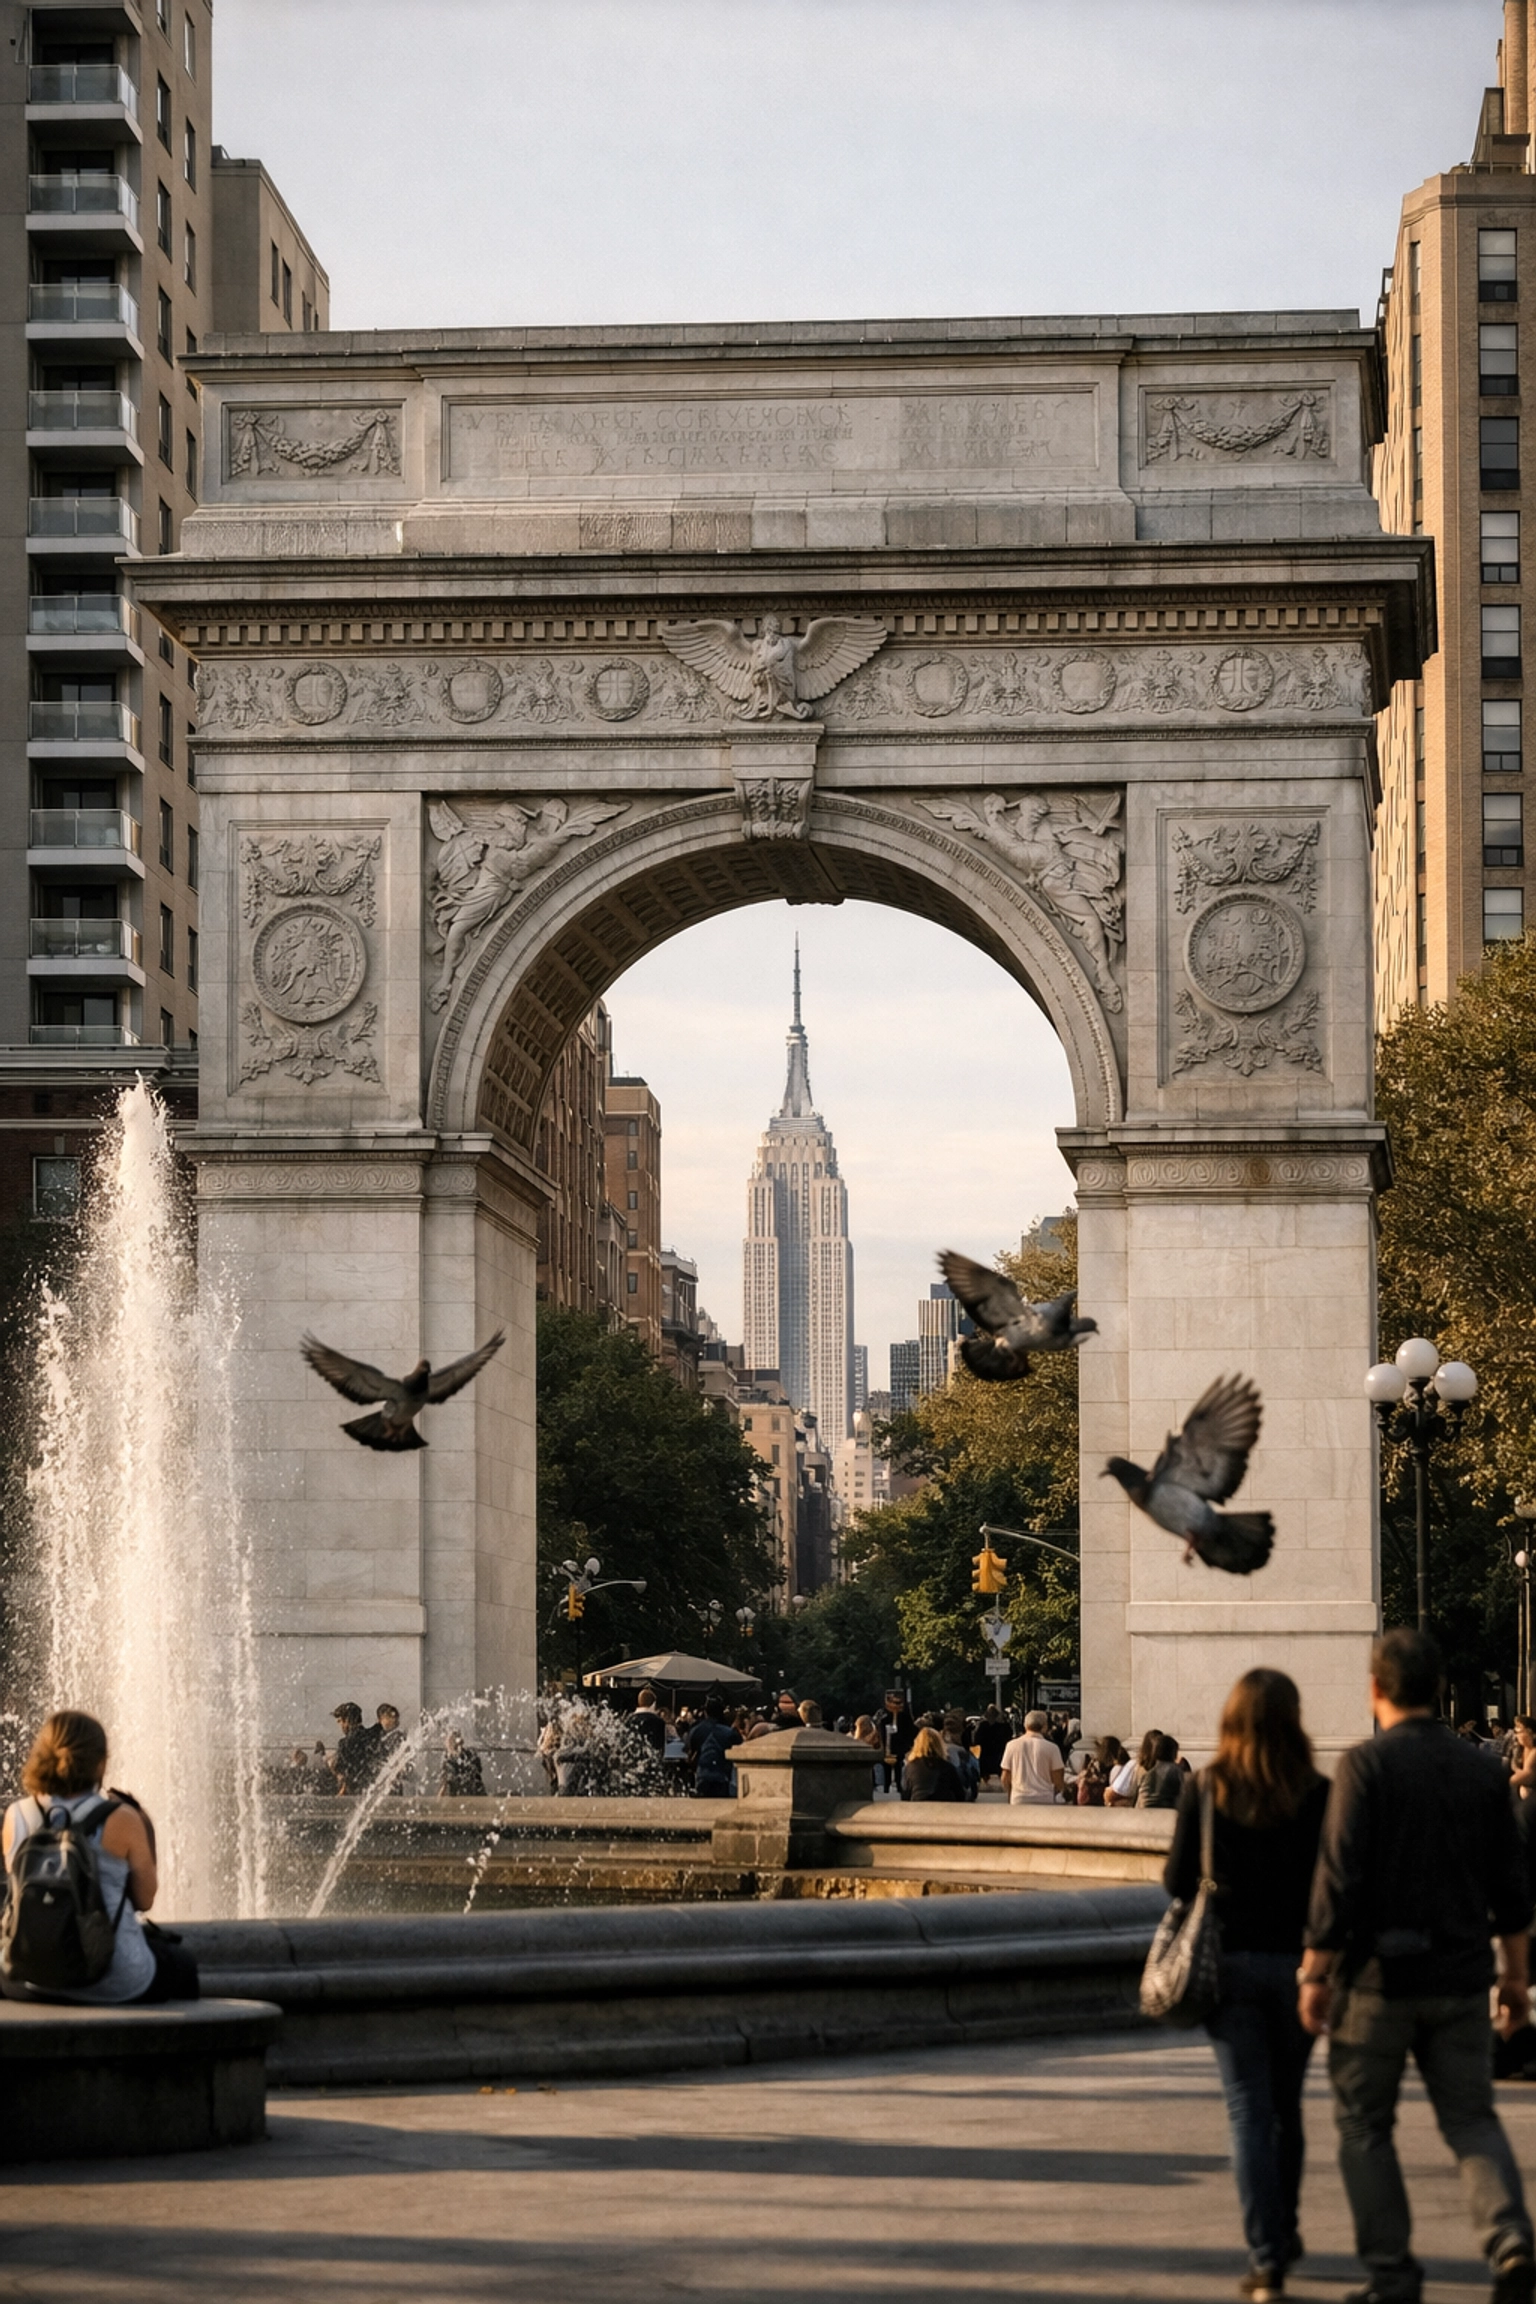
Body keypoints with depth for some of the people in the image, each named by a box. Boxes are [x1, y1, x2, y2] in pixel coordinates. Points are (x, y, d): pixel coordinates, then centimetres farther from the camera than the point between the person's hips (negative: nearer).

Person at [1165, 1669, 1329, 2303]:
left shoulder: (1204, 1790, -6)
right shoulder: (1317, 1795, -7)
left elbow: (1176, 1882, -2)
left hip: (1230, 1960, -1)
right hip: (1298, 1959, 1)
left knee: (1249, 2110, 1)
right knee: (1286, 2104, 19)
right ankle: (1282, 2232, 32)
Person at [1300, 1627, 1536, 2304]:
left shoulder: (1366, 1765, -10)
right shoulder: (1482, 1769, 5)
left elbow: (1338, 1876, -15)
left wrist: (1315, 1973, -8)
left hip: (1379, 1976, -4)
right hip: (1459, 1976, 4)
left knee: (1364, 2126, 9)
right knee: (1471, 2118, 10)